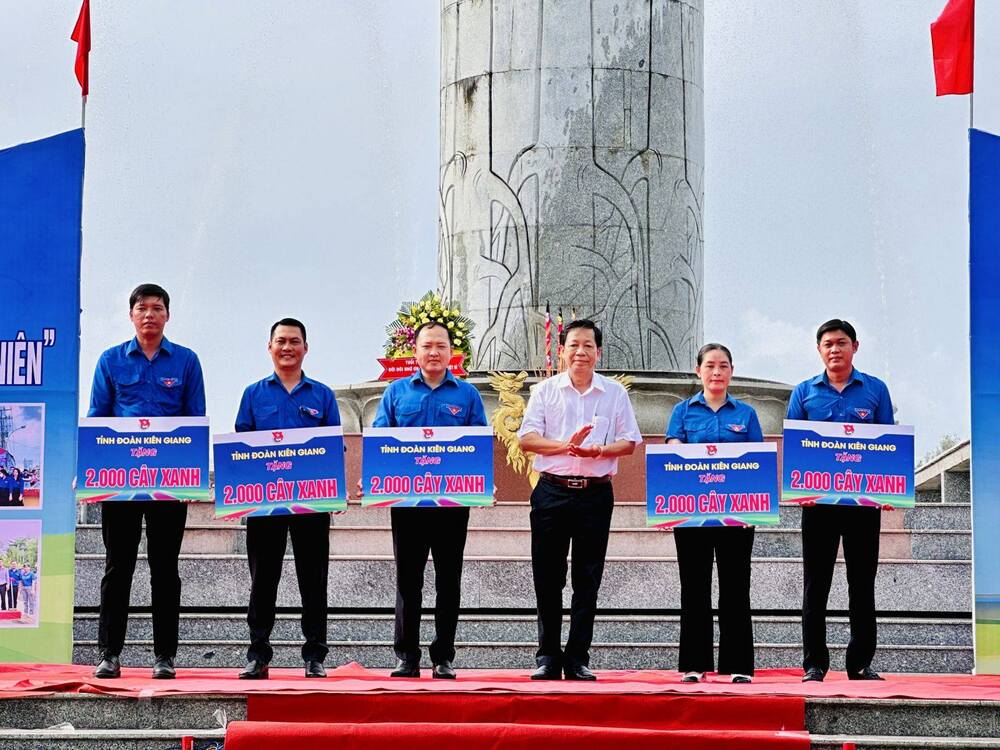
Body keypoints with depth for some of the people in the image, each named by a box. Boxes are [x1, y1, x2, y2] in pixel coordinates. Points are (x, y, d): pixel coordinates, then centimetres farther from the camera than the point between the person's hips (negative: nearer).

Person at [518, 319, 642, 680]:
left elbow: (629, 442, 4)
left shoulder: (615, 392, 7)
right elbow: (526, 439, -2)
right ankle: (548, 657, 10)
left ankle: (578, 659, 8)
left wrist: (598, 451, -16)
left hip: (595, 493, 0)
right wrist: (565, 446, -18)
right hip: (552, 491, 0)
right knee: (547, 577, 2)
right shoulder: (545, 390, 6)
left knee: (587, 580, 3)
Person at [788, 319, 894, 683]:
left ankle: (861, 662, 12)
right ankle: (814, 663, 6)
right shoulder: (805, 392, 7)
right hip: (818, 498, 0)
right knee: (815, 583, 2)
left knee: (862, 581, 5)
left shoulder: (875, 390, 6)